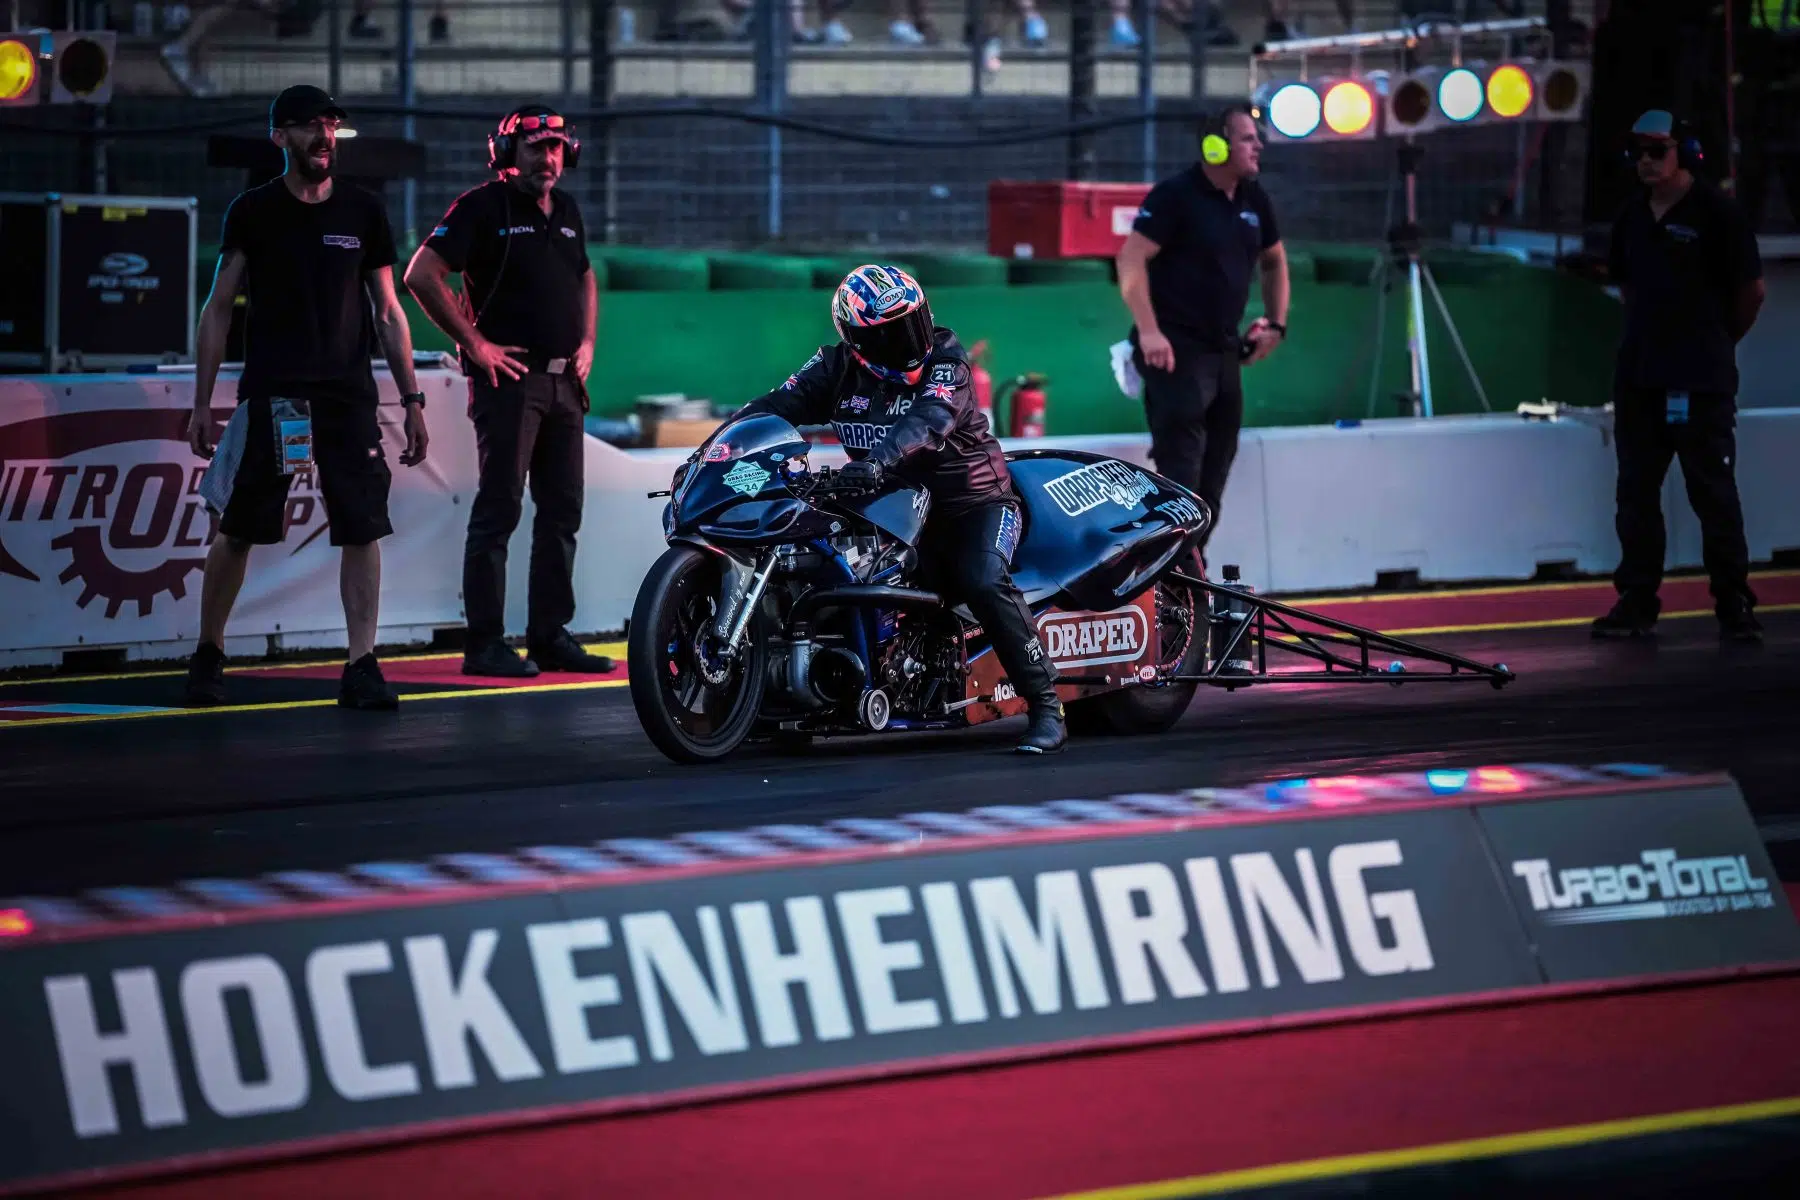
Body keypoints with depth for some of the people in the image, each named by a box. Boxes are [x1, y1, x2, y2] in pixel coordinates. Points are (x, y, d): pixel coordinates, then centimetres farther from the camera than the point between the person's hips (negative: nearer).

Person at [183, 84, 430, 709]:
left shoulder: (363, 212, 10)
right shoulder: (253, 212, 5)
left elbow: (388, 313, 14)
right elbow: (218, 310, 6)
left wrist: (413, 401, 8)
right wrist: (201, 404, 0)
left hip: (348, 393, 2)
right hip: (270, 393, -2)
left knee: (363, 529, -7)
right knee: (237, 531, 0)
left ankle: (361, 667, -6)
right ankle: (208, 654, 15)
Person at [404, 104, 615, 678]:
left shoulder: (566, 212, 16)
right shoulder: (483, 206, -7)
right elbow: (422, 274, -13)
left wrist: (586, 342, 15)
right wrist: (475, 344, -14)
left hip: (563, 382, 8)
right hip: (509, 377, -8)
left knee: (562, 511, 9)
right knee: (499, 510, -8)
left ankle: (551, 635, 16)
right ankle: (485, 643, -7)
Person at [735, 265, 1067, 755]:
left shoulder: (945, 360, -16)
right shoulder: (838, 367, 0)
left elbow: (929, 419, -34)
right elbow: (782, 403, -7)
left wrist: (880, 458, -53)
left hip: (973, 499, -5)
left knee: (985, 583, -30)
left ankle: (1046, 705, -25)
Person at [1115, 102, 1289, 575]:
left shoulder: (1253, 200, 10)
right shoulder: (1175, 196, -12)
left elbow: (1274, 260, 26)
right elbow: (1131, 259, -16)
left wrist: (1276, 323, 15)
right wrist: (1148, 331, -23)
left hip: (1224, 351, 8)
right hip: (1175, 349, -8)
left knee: (1217, 461, 12)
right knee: (1181, 462, -11)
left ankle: (1193, 566, 22)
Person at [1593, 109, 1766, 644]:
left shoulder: (1717, 213, -8)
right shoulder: (1632, 216, 10)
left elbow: (1752, 290, -2)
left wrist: (1719, 339, 9)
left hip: (1701, 380, -6)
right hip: (1638, 374, 6)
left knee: (1713, 493, -5)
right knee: (1636, 490, 8)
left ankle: (1734, 605, 1)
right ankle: (1636, 603, 14)